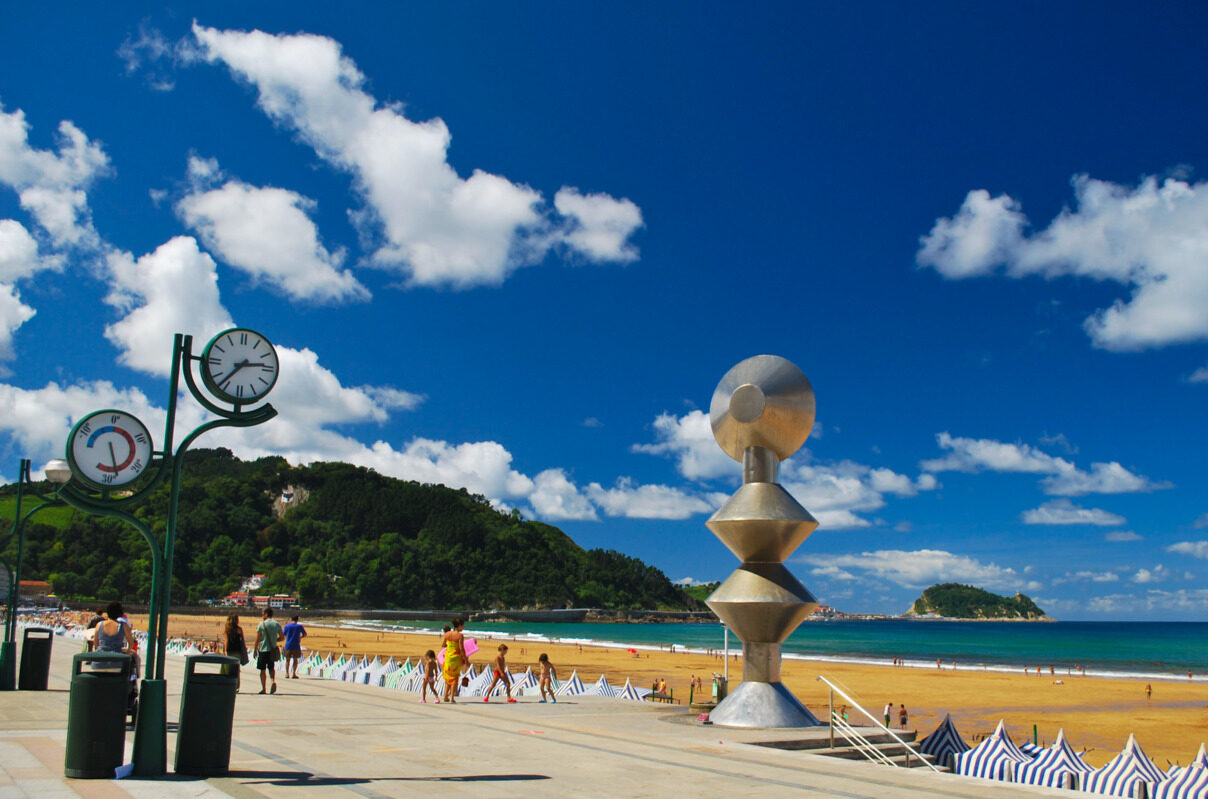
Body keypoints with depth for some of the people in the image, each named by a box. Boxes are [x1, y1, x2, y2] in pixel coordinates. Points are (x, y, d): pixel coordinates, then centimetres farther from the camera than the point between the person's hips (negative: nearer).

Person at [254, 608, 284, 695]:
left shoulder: (261, 624, -6)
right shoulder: (277, 624, 4)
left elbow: (257, 639, -5)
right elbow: (282, 638, 5)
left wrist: (255, 650, 3)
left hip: (263, 649, -3)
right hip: (273, 650, 3)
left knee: (262, 670, 7)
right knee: (271, 668, 16)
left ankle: (263, 688, 7)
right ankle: (273, 681, -10)